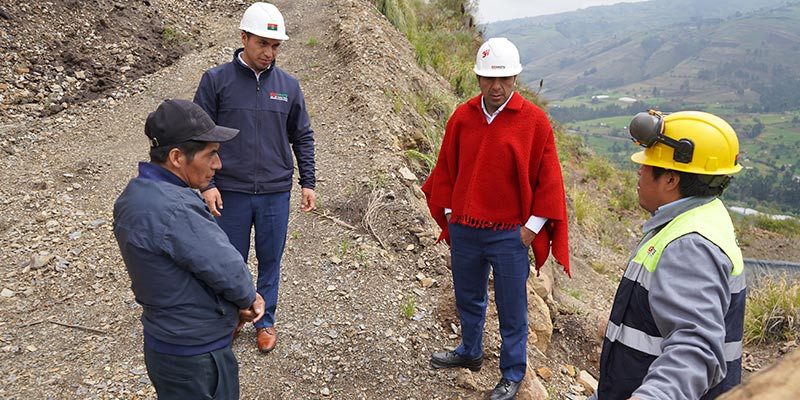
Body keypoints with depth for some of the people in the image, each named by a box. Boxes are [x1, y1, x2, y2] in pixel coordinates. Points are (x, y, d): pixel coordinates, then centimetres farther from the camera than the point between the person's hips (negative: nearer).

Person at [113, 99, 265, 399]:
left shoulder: (135, 194, 0)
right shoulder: (173, 210, -32)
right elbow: (227, 269, -26)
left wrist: (242, 298, -4)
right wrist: (247, 299, -5)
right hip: (196, 359, -9)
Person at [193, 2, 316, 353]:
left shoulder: (288, 85, 4)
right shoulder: (216, 80, -4)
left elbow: (302, 137, 10)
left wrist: (308, 183, 5)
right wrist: (207, 184, -9)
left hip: (276, 192, 2)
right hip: (231, 192, -2)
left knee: (270, 260, 12)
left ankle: (265, 321, 30)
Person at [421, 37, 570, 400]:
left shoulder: (534, 120, -8)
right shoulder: (462, 117, 1)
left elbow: (548, 179, -5)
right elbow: (446, 168, 11)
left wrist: (533, 226, -7)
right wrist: (449, 213, 8)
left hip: (509, 235, -4)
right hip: (463, 231, 4)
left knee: (511, 309, 8)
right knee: (468, 300, 21)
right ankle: (470, 353, 44)